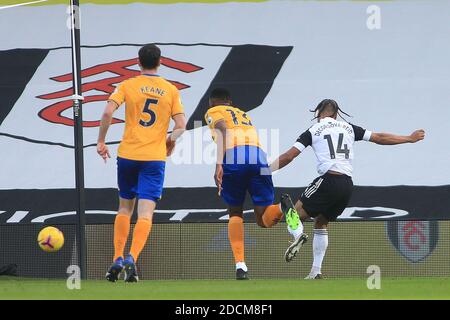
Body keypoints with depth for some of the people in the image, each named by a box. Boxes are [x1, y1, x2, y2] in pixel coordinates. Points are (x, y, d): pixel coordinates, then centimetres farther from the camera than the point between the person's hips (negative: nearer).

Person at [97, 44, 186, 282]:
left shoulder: (127, 86, 2)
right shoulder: (171, 90, 4)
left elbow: (108, 112, -11)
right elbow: (181, 126, -1)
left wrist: (101, 142, 0)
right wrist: (171, 142, 20)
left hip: (128, 155, 1)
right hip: (155, 158, -1)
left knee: (124, 208, 17)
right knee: (145, 213, -5)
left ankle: (117, 259, 13)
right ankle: (132, 258, -24)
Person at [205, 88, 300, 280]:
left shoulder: (213, 112, 21)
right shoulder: (244, 115, 38)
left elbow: (222, 129, -1)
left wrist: (218, 165, -11)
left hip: (233, 157, -3)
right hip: (258, 156, 3)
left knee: (235, 214, 15)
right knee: (264, 220, 4)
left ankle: (240, 265, -1)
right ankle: (283, 207, -32)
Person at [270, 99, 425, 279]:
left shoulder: (313, 131, 7)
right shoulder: (349, 128, 17)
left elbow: (288, 156, 2)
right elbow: (379, 138, 22)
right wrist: (410, 139, 33)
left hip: (328, 181, -5)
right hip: (347, 186, 5)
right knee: (321, 224, 21)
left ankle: (298, 235, -33)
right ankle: (316, 272, 14)